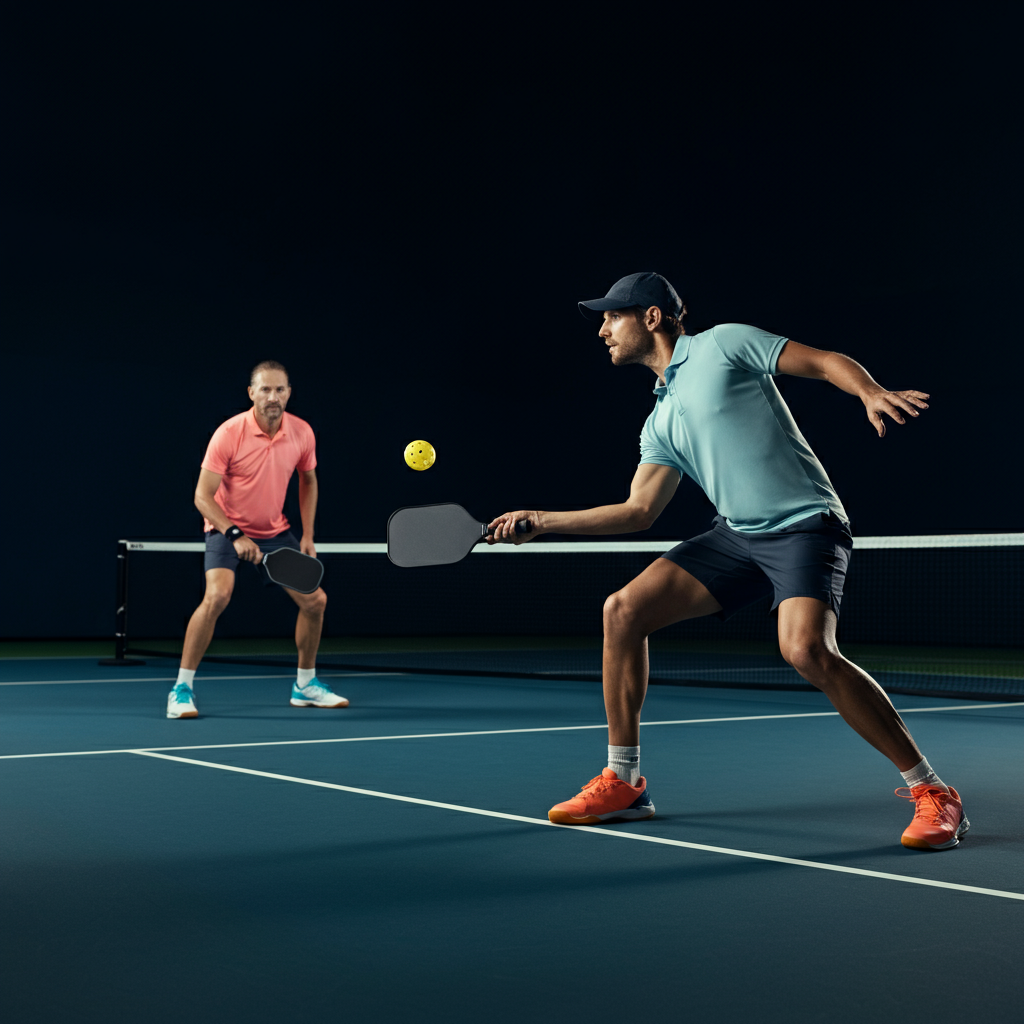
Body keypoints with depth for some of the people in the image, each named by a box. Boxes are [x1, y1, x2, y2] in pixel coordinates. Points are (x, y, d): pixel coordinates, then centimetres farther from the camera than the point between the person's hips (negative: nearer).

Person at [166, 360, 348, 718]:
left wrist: (307, 535, 4)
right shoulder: (228, 434, -22)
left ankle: (306, 685, 23)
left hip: (275, 531, 5)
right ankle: (182, 689, -17)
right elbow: (202, 496, -19)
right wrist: (235, 535, -30)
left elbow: (308, 481, 11)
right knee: (218, 595, -29)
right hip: (226, 528, -5)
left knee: (315, 600, 1)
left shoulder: (302, 433, -9)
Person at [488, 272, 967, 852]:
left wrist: (873, 393, -23)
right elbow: (639, 511, 14)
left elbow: (828, 363, -3)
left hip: (805, 525, -7)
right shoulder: (661, 421, 18)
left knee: (807, 651, -30)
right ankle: (623, 783, 7)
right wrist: (544, 521, 11)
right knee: (624, 610, -4)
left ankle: (933, 794, -16)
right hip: (737, 536, 7)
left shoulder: (725, 343, -1)